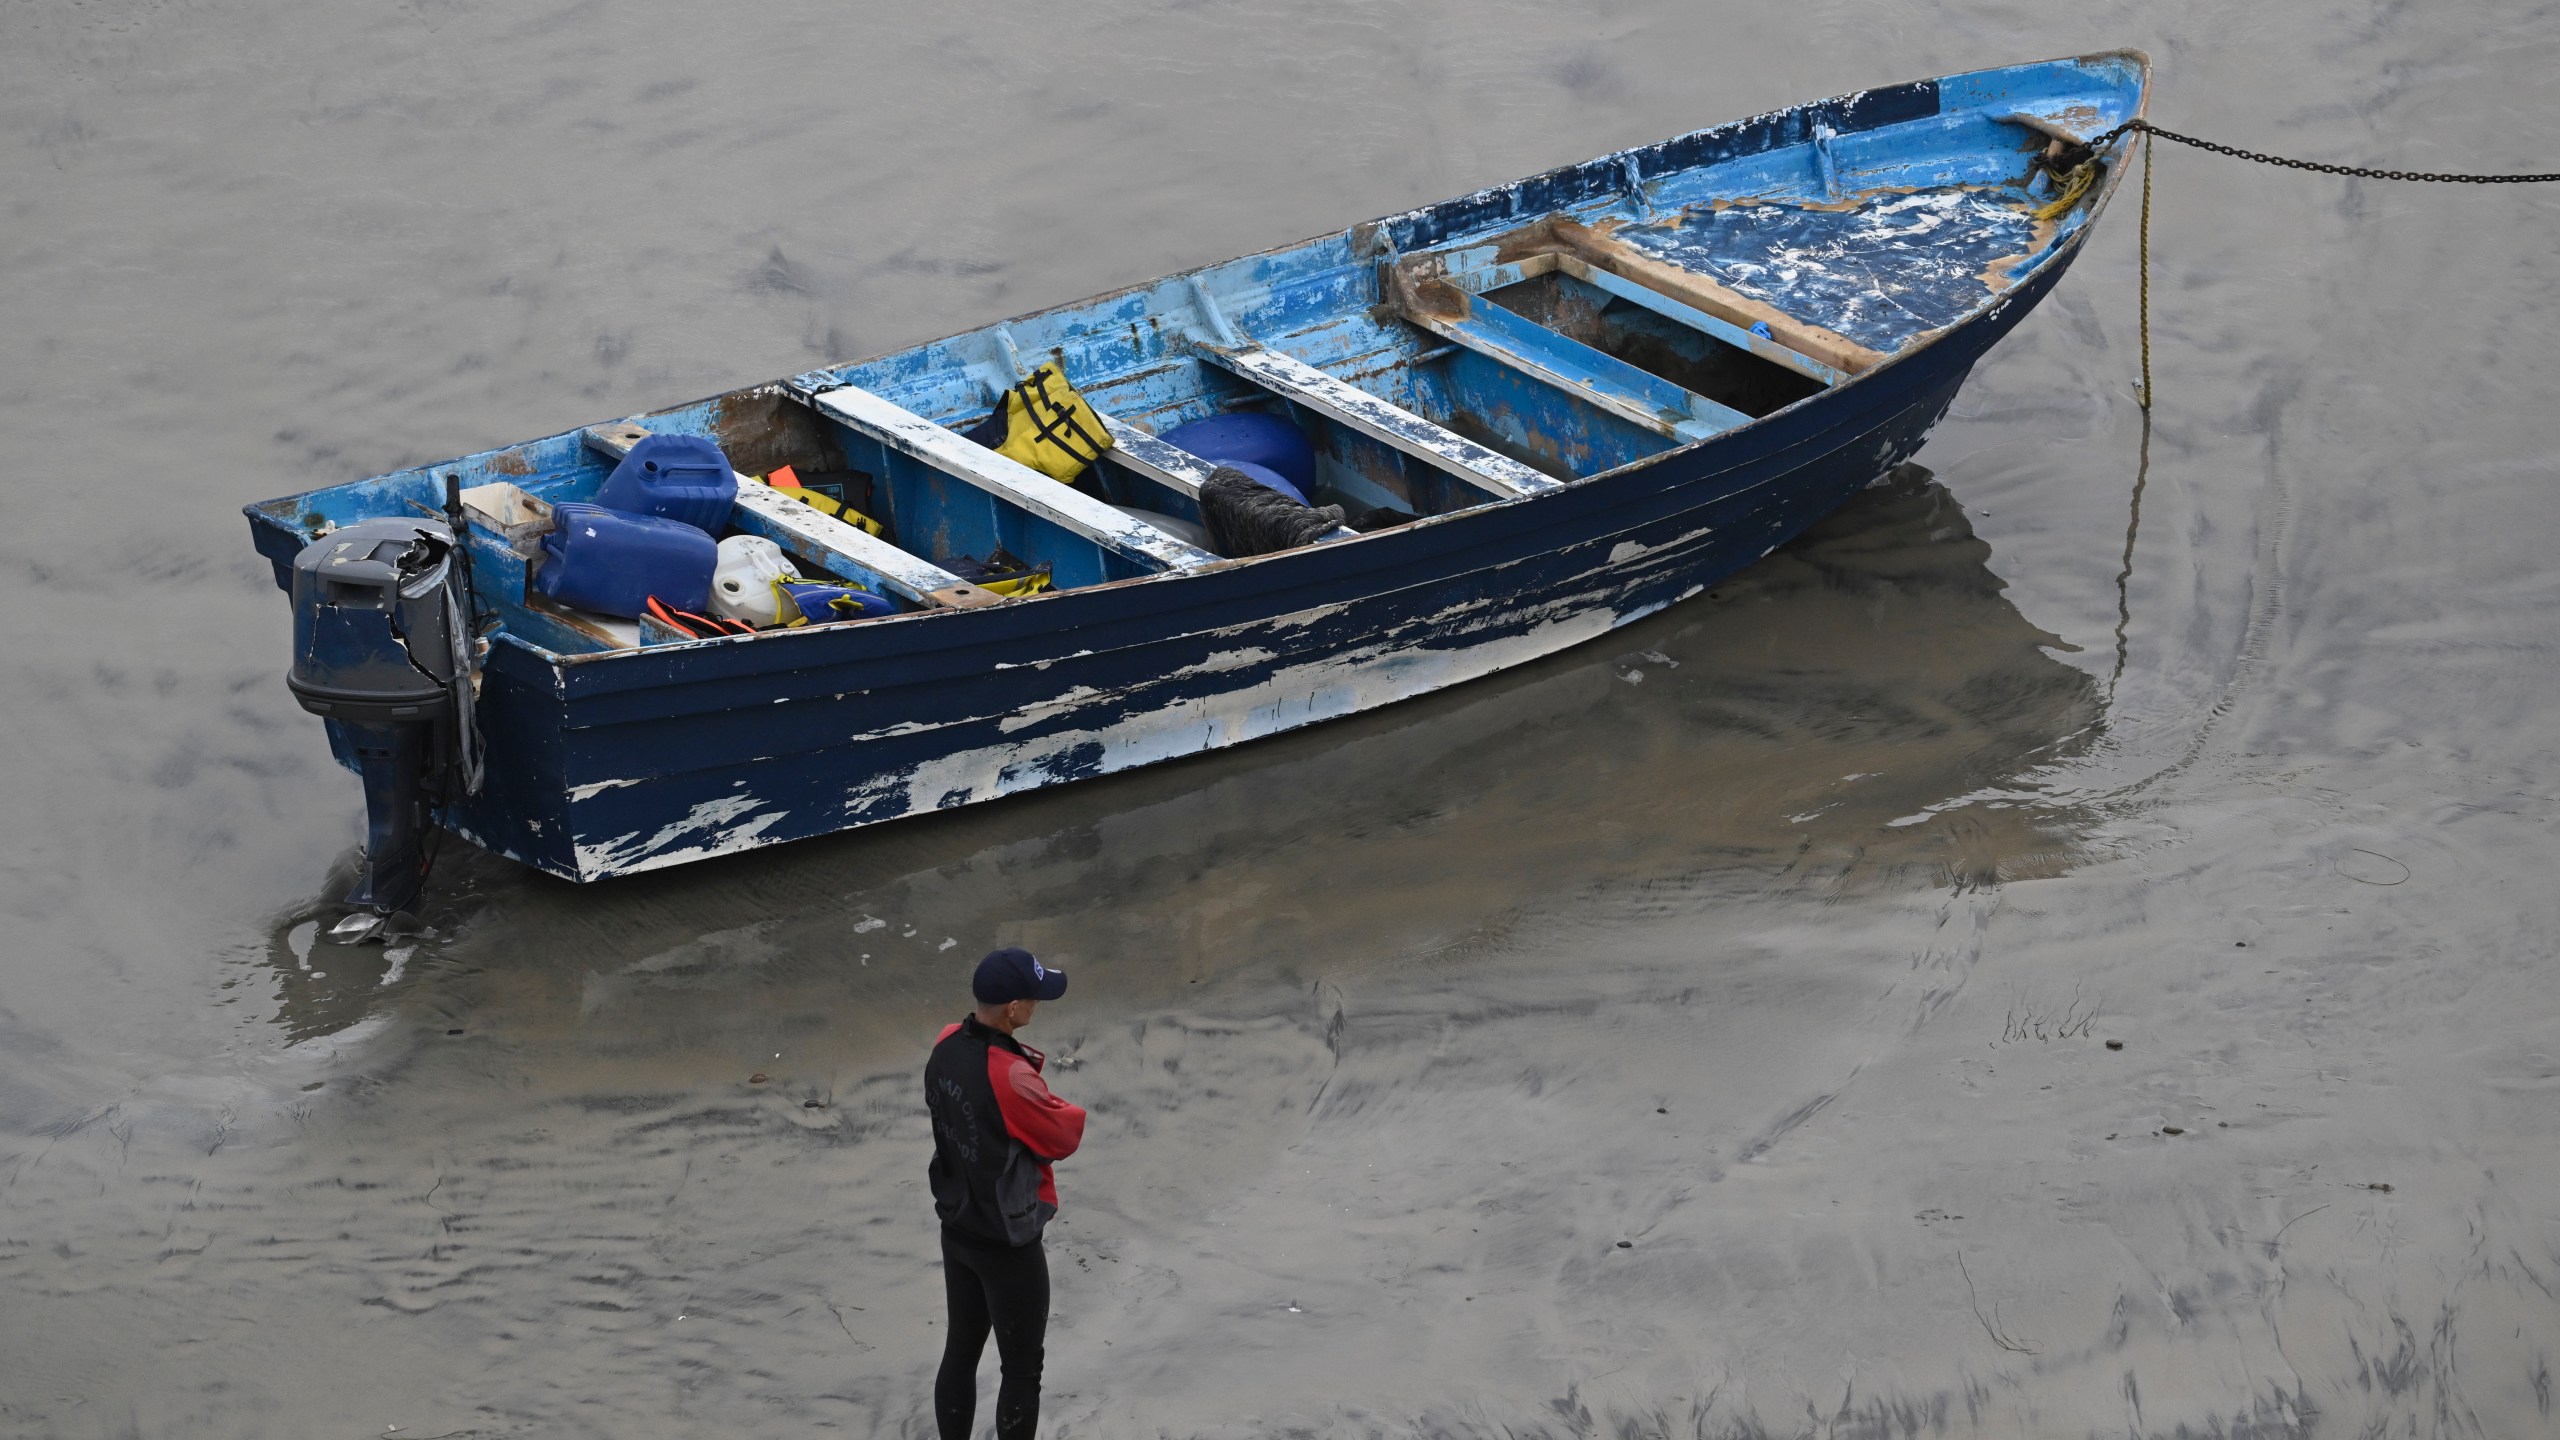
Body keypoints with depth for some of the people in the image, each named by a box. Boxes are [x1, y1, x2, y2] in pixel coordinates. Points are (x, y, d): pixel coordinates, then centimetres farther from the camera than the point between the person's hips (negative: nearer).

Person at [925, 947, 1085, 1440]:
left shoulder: (946, 1047, -6)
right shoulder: (1010, 1078, -30)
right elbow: (1064, 1137, -17)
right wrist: (1064, 1111, 2)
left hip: (957, 1231, 8)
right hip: (1007, 1245, -7)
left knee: (960, 1352, 19)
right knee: (1022, 1371, 7)